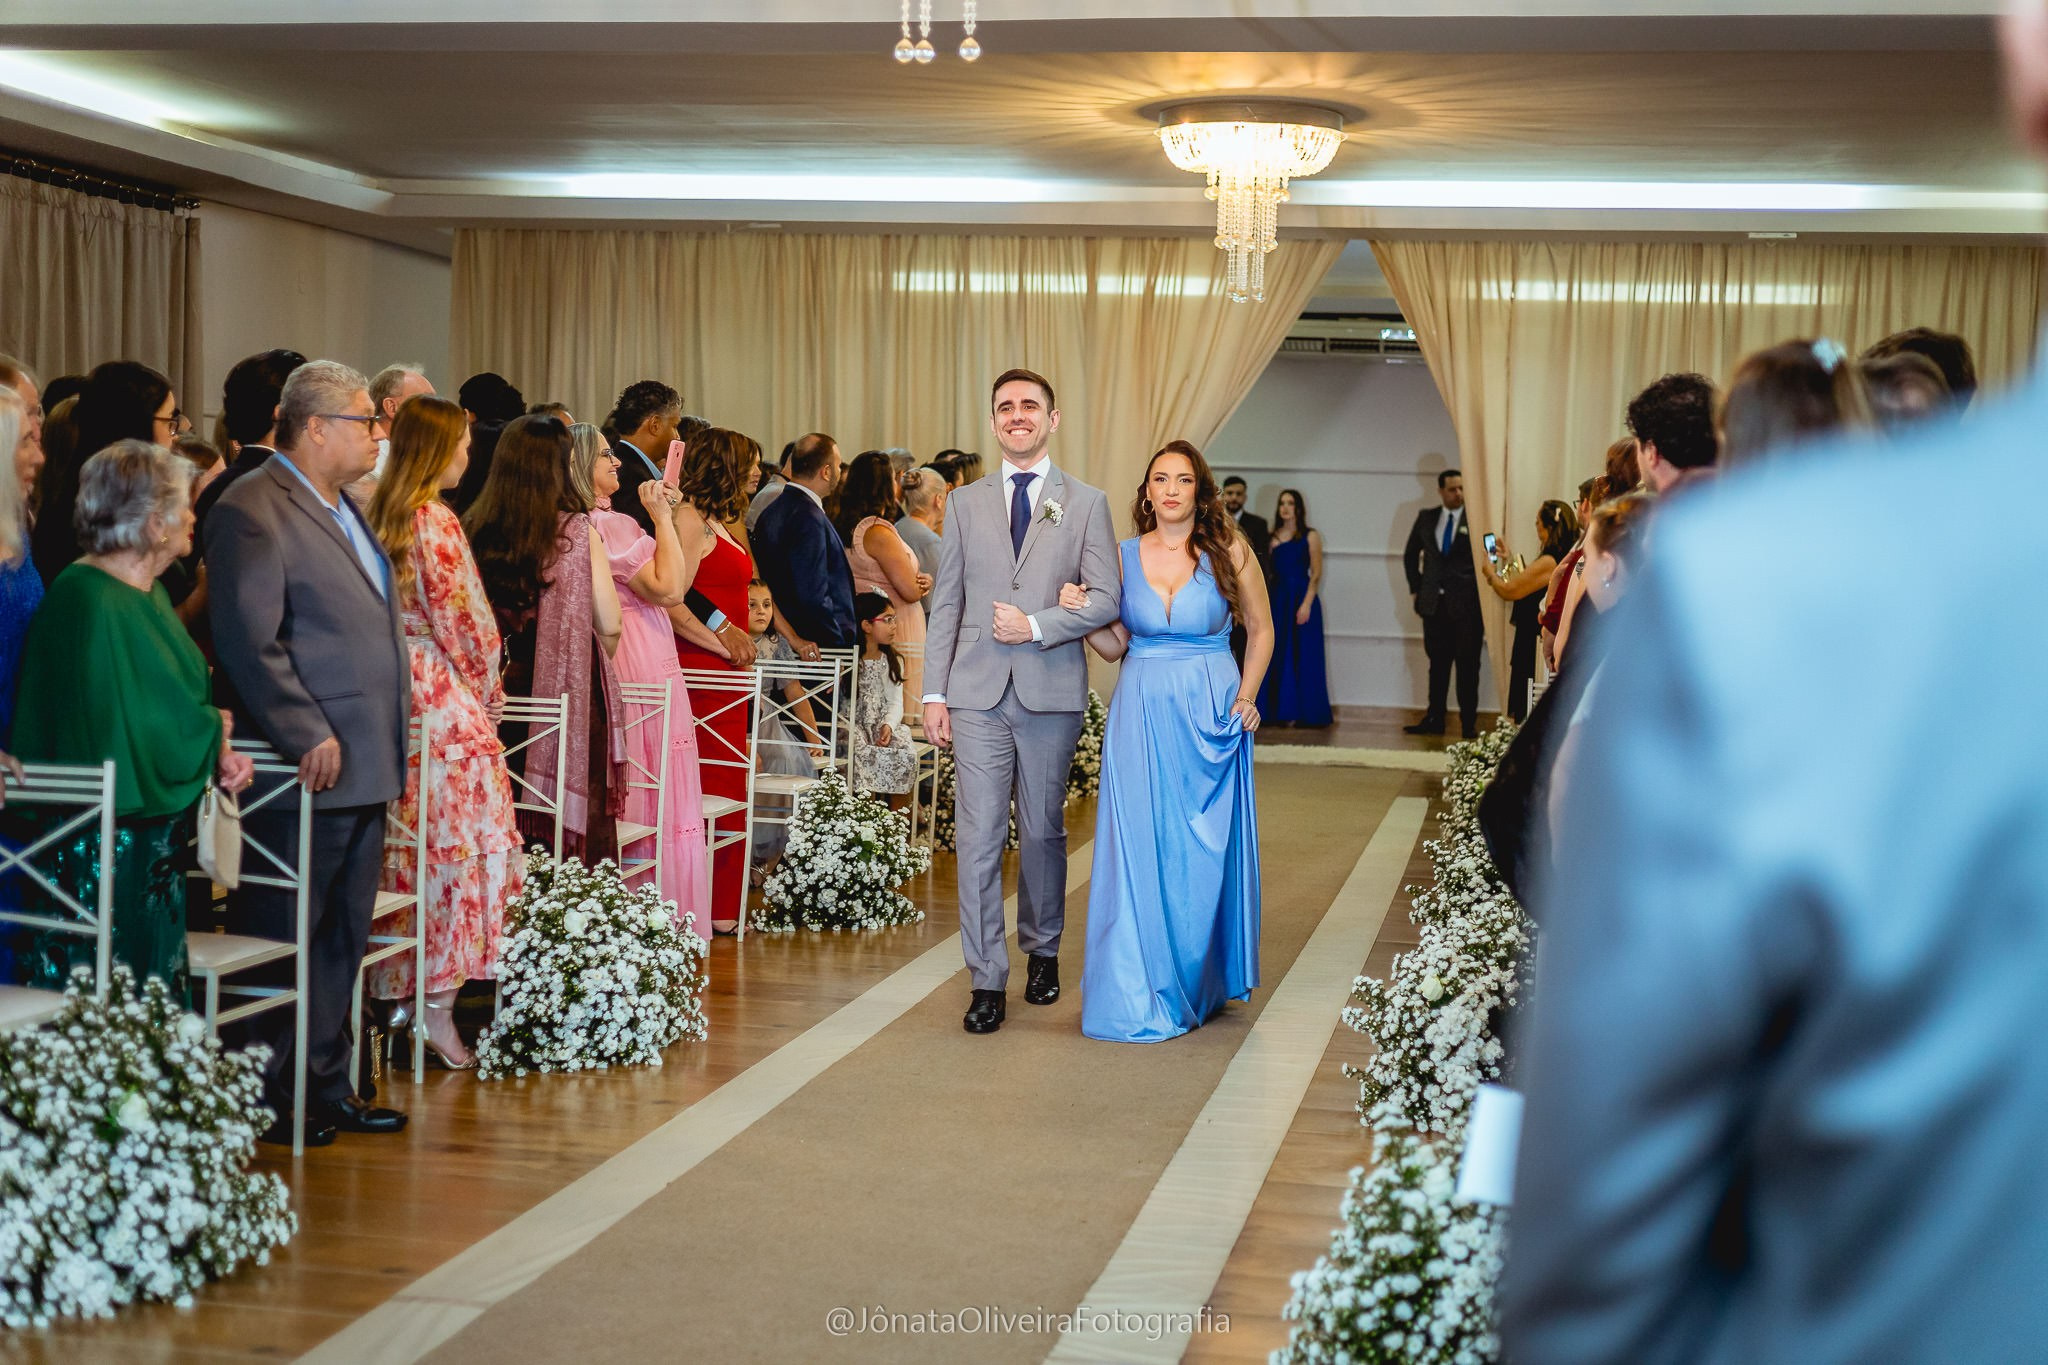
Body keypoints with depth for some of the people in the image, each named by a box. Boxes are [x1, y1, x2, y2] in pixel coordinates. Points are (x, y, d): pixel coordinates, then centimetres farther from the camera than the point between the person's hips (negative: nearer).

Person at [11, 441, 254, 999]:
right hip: (100, 846, -10)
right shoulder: (89, 602, -18)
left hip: (154, 846, 10)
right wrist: (213, 734, -7)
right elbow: (120, 734, -23)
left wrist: (217, 754, -4)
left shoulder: (149, 594, 11)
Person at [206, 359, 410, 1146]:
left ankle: (326, 1088, 25)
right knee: (283, 938, 0)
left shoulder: (341, 509, 17)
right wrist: (310, 739, -20)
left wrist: (394, 708, 16)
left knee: (342, 939, 15)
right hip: (305, 773, -10)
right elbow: (250, 643, -19)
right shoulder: (252, 511, -13)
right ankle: (270, 1102, 10)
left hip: (362, 768, 10)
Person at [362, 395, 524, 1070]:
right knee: (456, 841, -3)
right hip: (443, 698, -8)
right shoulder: (435, 521, -13)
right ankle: (437, 1010, -2)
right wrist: (487, 691, 3)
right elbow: (460, 622, -12)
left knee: (408, 844, 12)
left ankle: (397, 993, 17)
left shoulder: (380, 515, 11)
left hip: (393, 687, 8)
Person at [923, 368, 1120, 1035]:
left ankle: (1042, 951, 29)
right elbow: (945, 604, 9)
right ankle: (987, 979, 2)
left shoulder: (1086, 503, 5)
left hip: (1052, 692, -1)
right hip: (978, 694, 1)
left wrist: (1036, 625, -13)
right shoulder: (965, 504, 11)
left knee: (1043, 832, 9)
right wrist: (934, 692, 3)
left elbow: (1106, 597, -1)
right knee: (978, 836, -4)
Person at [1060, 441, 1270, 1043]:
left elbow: (1260, 630, 9)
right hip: (1141, 716, 1)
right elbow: (1116, 644, 10)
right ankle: (1144, 994, 9)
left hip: (1212, 715, -1)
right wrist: (1080, 614, -7)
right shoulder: (1123, 557, 4)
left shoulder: (1230, 551, -1)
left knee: (1205, 851, 4)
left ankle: (1200, 982, 21)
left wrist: (1246, 697, -1)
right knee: (1140, 849, -1)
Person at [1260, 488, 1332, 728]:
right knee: (1277, 656, 3)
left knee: (1304, 656, -3)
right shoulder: (1273, 537, 11)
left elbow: (1316, 574, -5)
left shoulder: (1310, 536, 1)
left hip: (1302, 598, -4)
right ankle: (1280, 711, 10)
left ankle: (1308, 714, 1)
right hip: (1277, 599, 4)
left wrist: (1306, 604, -15)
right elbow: (1268, 573, 9)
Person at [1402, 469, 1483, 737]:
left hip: (1466, 604, -4)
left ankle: (1468, 723, 5)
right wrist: (1415, 588, 12)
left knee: (1467, 666, 0)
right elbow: (1410, 555, 19)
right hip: (1434, 604, 4)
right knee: (1438, 664, 9)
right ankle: (1434, 719, 15)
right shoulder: (1426, 518, 9)